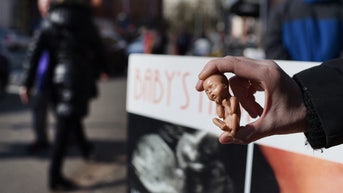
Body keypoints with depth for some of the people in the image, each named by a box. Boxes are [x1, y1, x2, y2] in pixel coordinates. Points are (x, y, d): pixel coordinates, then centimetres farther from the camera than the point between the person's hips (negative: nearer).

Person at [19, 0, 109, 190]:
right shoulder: (83, 19, 4)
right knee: (64, 126, -7)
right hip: (79, 78, -4)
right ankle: (55, 176, -9)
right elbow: (98, 48, 8)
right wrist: (102, 70, 26)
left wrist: (27, 83, -3)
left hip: (56, 78, 4)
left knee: (69, 119, 24)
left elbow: (34, 51, -2)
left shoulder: (49, 22, 8)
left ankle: (85, 149, 46)